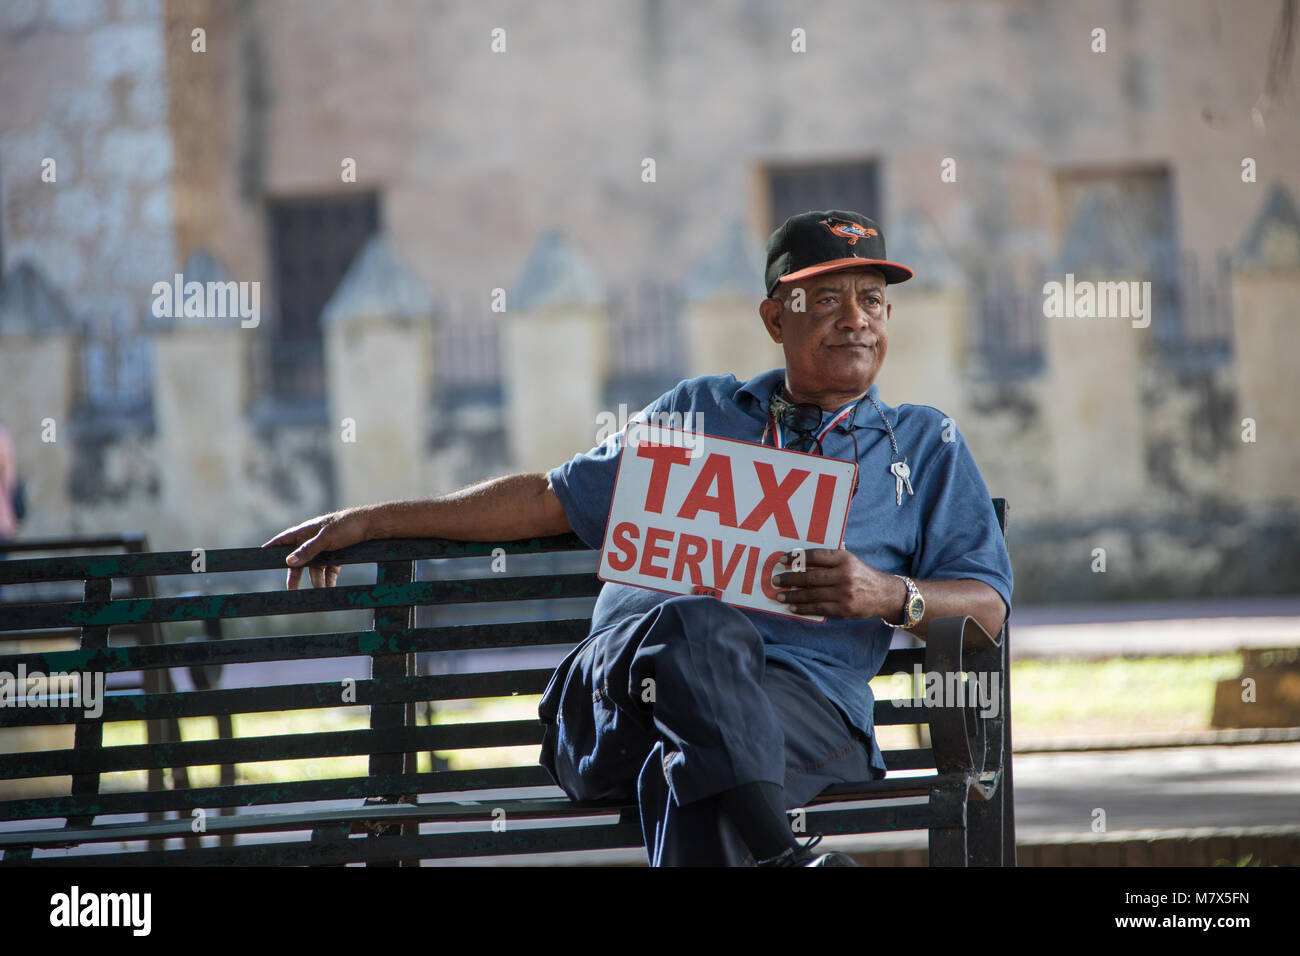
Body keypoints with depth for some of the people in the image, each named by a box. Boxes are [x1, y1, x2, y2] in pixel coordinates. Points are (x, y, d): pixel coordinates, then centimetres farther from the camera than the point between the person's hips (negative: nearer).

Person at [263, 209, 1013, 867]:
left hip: (801, 692, -1)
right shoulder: (700, 410, 30)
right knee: (702, 625, -39)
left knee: (690, 771, -39)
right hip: (627, 676, 1)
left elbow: (987, 605, 16)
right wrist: (373, 522, 31)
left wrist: (890, 595, -8)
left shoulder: (927, 444, 24)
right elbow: (558, 499, 33)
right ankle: (777, 853, -56)